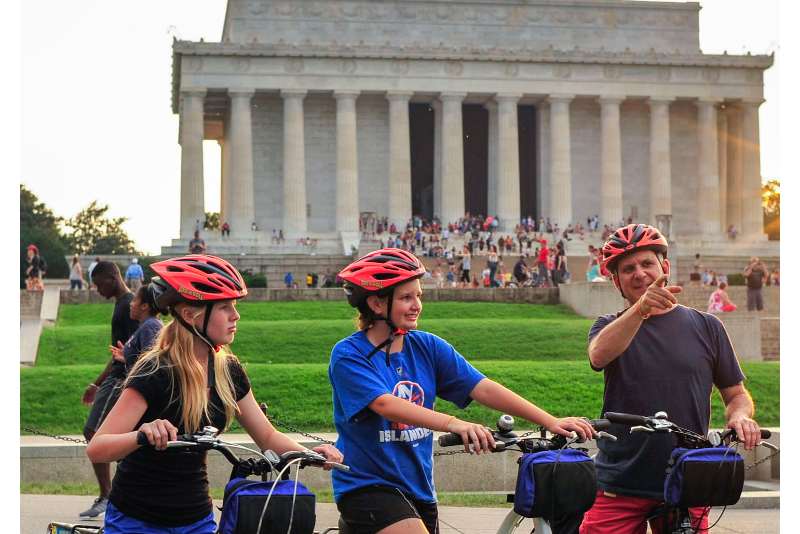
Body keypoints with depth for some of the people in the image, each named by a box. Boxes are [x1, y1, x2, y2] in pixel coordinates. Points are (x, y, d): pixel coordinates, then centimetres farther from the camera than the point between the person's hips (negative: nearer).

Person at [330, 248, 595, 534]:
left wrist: (550, 421, -15)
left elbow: (483, 388, -5)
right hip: (367, 487, -6)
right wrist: (453, 423, -41)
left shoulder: (427, 347, 3)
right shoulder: (349, 355, -12)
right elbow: (385, 404, -27)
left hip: (419, 488, 6)